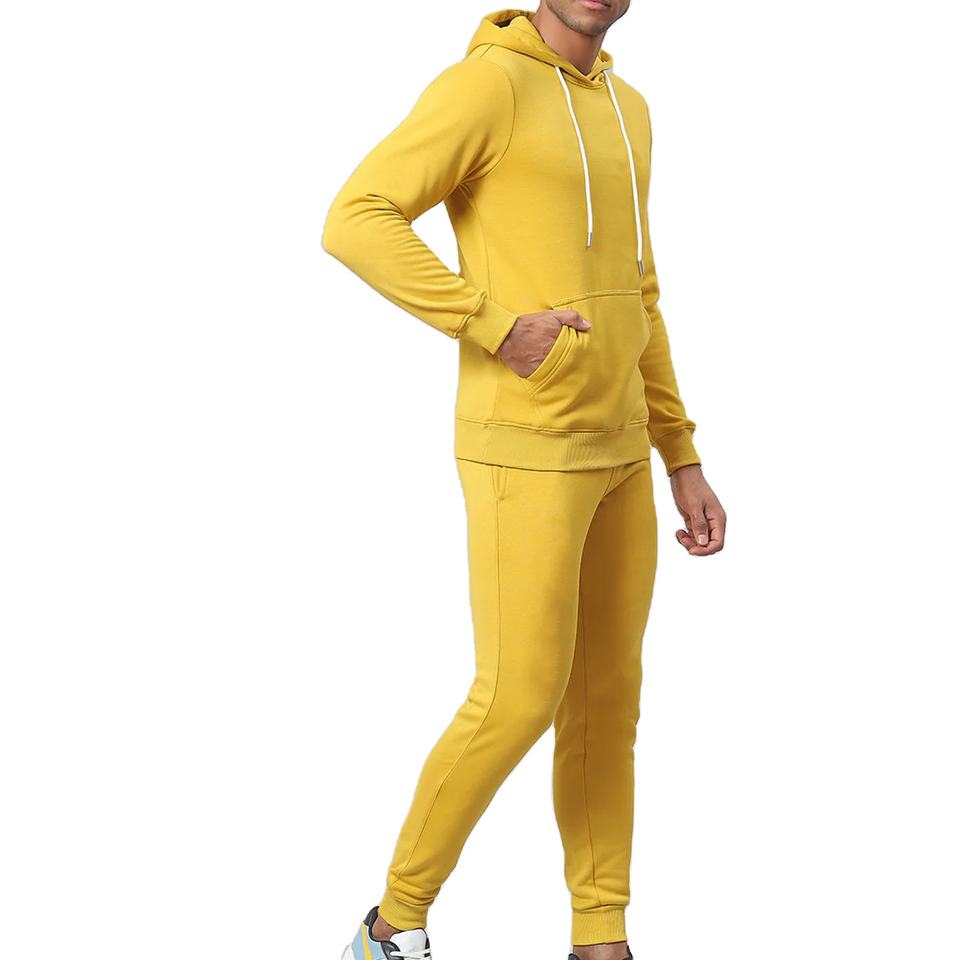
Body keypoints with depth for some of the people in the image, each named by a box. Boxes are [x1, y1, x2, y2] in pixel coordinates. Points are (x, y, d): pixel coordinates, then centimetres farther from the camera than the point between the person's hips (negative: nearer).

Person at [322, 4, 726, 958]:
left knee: (607, 699, 9)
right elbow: (355, 224, -20)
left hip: (611, 448, 8)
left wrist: (683, 461, 15)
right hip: (523, 451, -8)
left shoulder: (625, 112, 16)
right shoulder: (480, 84, -11)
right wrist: (498, 330, -23)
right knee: (518, 705, -8)